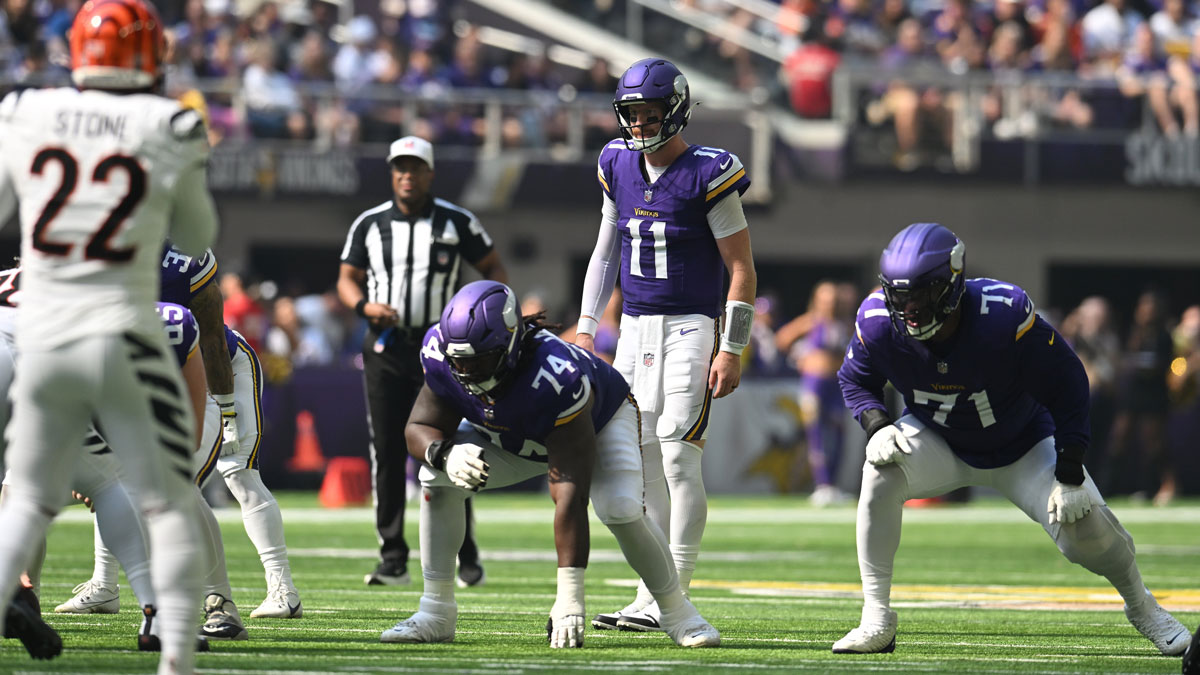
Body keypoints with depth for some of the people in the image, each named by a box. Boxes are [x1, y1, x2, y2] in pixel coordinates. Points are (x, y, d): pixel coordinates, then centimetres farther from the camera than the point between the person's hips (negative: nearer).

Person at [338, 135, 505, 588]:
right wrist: (364, 305, -9)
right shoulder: (369, 225, 9)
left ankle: (464, 551, 5)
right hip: (386, 348, 2)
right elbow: (347, 279, 13)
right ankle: (393, 558, 4)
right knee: (387, 453, 0)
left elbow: (493, 268, 10)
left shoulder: (457, 223, 3)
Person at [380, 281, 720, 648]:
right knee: (437, 478, -16)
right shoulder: (442, 353, -31)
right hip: (514, 437, 5)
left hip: (599, 422, -5)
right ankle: (436, 613, -6)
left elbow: (569, 493, -48)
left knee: (620, 510, -30)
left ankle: (676, 611, -7)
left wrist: (569, 598, -50)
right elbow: (420, 429, -18)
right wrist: (447, 455, -46)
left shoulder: (555, 379, -47)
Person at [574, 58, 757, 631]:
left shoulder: (707, 176, -11)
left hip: (690, 326, -6)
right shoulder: (619, 166, 7)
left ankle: (672, 599, -11)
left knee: (678, 456, -13)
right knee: (639, 460, 4)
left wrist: (732, 349, -13)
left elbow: (741, 268, -8)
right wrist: (586, 326, 14)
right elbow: (606, 250, 20)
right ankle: (653, 596, 9)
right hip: (635, 326, 6)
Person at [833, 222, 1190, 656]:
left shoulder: (1004, 315, -34)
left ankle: (1141, 607, 14)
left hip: (1022, 448, -2)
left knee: (1080, 520, -19)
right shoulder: (878, 322, -24)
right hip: (940, 446, 2)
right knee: (882, 471, -27)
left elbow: (1066, 384, -23)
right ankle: (877, 623, -20)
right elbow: (855, 380, -1)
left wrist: (1069, 473, -24)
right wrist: (877, 425, -23)